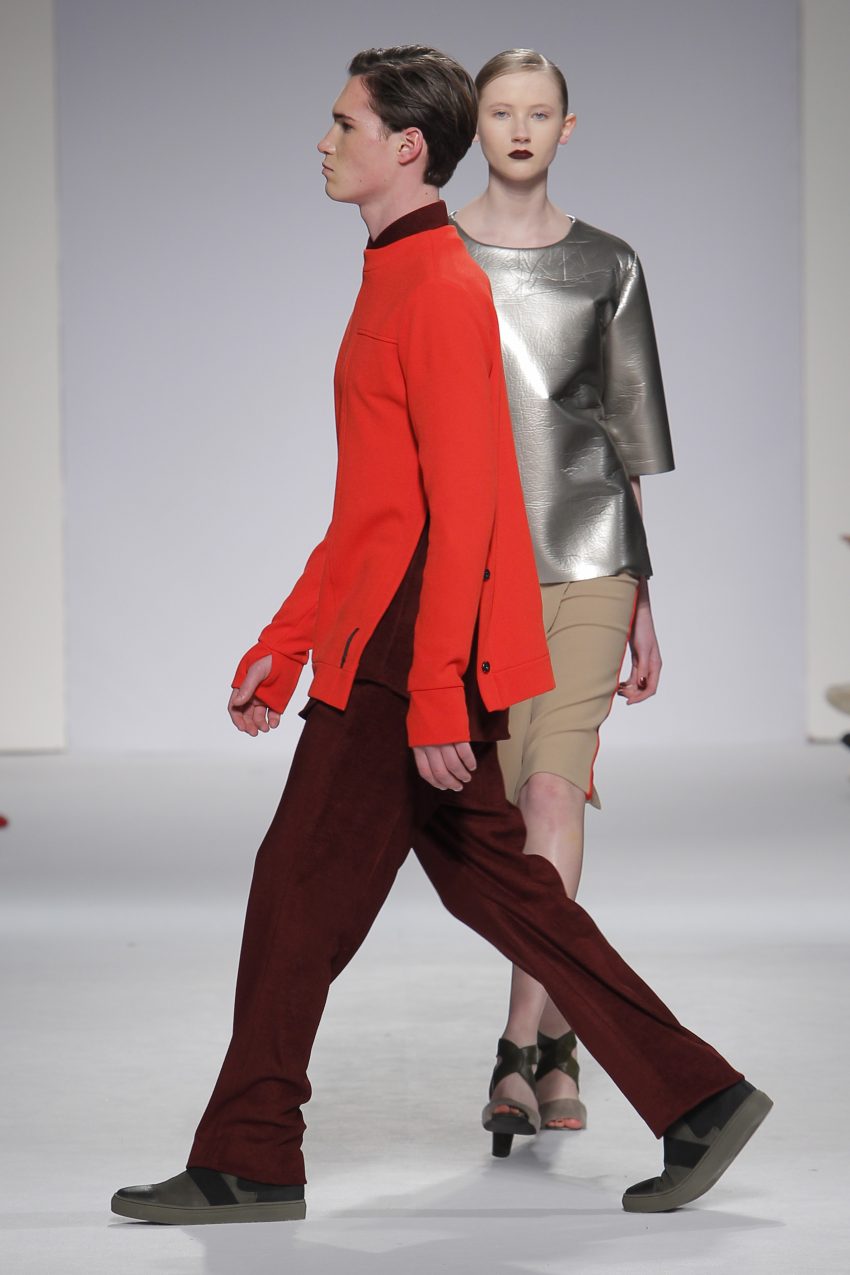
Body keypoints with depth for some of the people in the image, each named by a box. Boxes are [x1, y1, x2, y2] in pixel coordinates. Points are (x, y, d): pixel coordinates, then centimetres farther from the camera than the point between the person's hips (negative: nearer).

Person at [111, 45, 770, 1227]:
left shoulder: (441, 292, -15)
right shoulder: (401, 281, 17)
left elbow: (463, 509, -21)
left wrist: (434, 693, -24)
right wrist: (284, 644, 22)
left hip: (406, 661, -10)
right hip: (380, 648, 10)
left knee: (302, 892, -1)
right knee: (493, 880, 12)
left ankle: (248, 1164, 10)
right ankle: (699, 1098, 15)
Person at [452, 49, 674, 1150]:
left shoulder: (607, 268, 6)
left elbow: (634, 437, 10)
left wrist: (642, 594, 7)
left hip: (588, 560, 0)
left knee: (553, 792, -13)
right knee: (509, 813, 4)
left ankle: (518, 1051, -14)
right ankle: (558, 1037, 22)